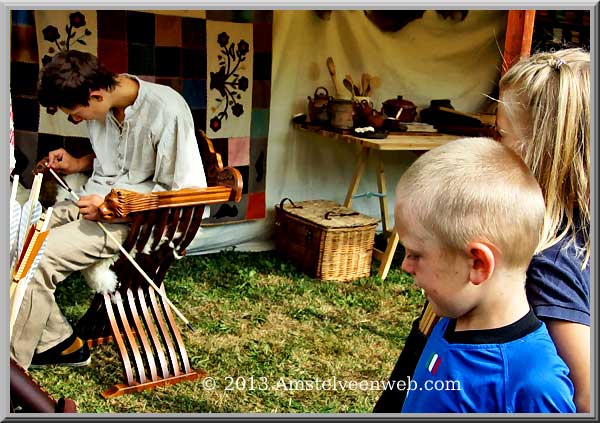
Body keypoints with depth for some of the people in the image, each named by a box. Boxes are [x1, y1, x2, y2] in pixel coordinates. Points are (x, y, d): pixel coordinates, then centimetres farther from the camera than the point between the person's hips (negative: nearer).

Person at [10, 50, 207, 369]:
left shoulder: (167, 112, -23)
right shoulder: (103, 106, 0)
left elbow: (184, 192, -17)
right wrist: (77, 164, 2)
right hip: (93, 202, 8)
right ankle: (58, 342, 7)